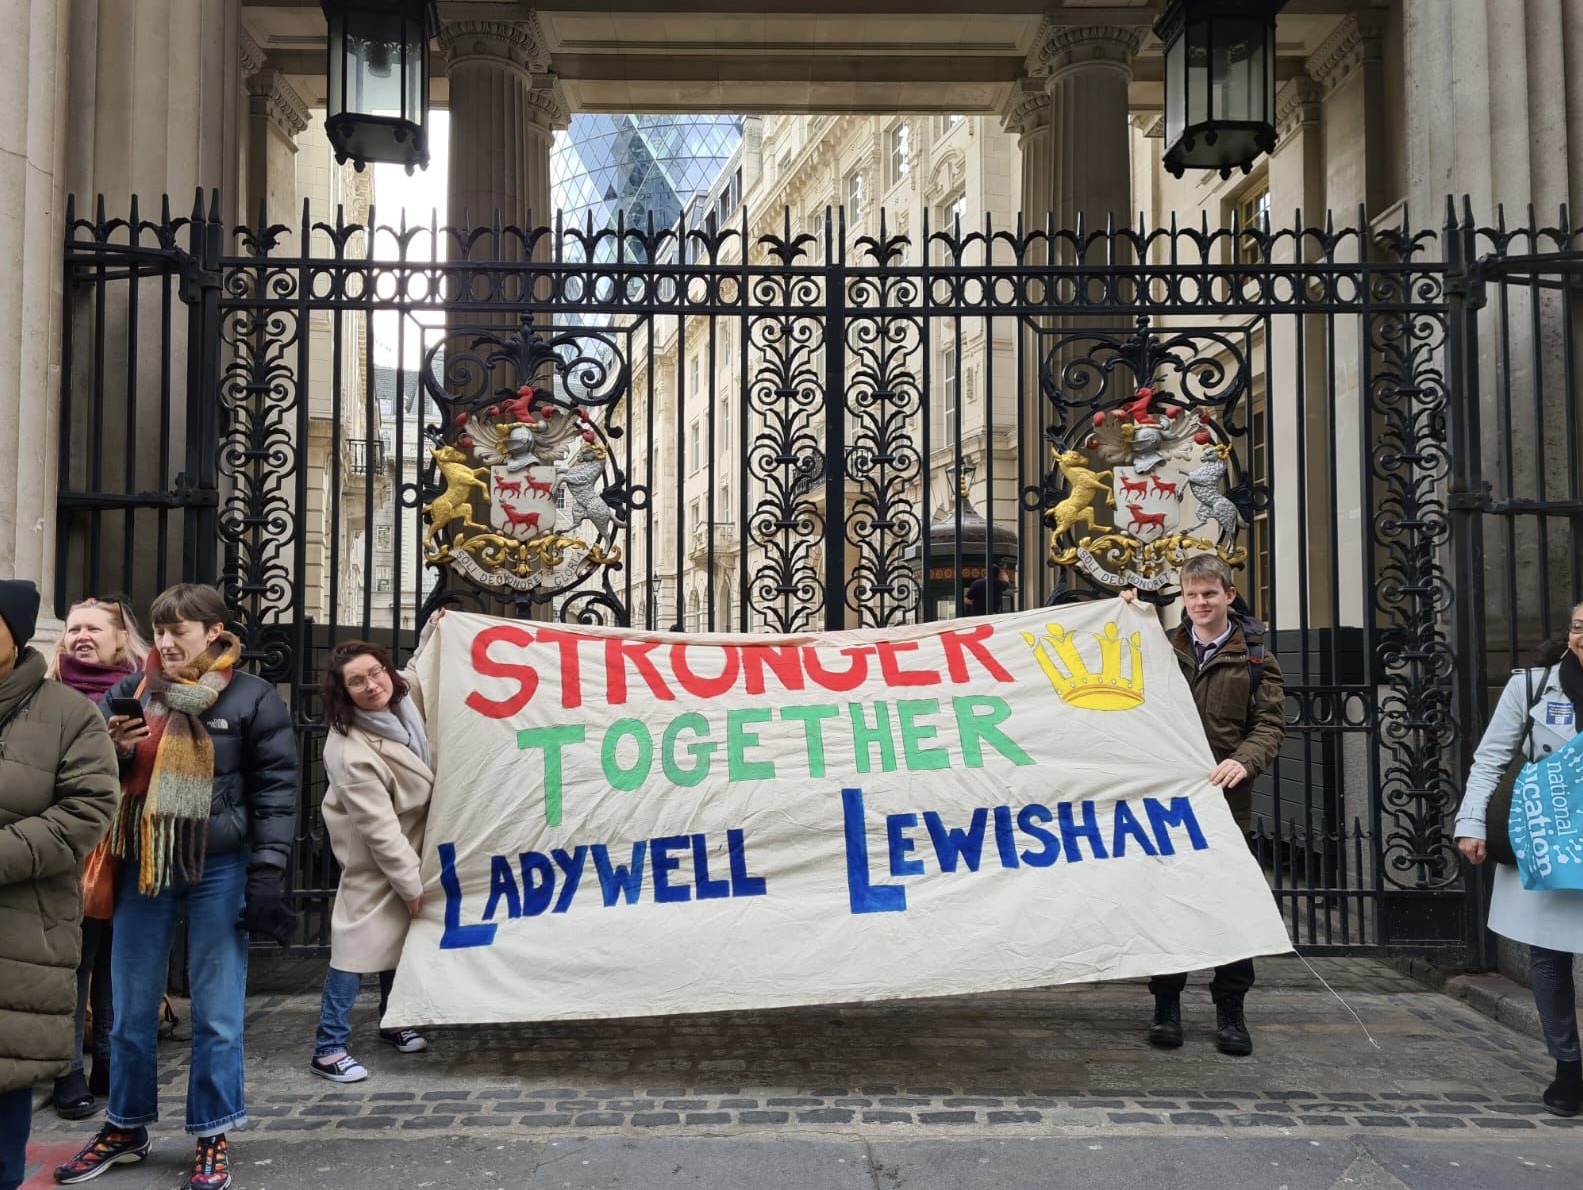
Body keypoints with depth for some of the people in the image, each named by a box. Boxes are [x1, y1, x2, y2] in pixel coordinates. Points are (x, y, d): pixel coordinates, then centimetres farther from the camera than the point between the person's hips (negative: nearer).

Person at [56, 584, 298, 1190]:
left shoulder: (253, 698, -5)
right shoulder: (129, 691, 7)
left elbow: (275, 792, -5)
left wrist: (266, 874, -10)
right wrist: (115, 751, -7)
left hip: (219, 870, -4)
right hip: (143, 867, 4)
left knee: (216, 1014, 4)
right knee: (131, 1009, 14)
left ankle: (211, 1136, 18)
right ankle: (125, 1127, 32)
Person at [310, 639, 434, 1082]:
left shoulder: (407, 690, -15)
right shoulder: (350, 752, -34)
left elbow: (424, 674, 15)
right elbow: (379, 828, -28)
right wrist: (410, 881, -22)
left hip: (411, 840, 8)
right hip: (373, 853, -8)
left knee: (398, 932, 19)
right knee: (360, 939, -7)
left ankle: (392, 1022, 35)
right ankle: (328, 1048, 3)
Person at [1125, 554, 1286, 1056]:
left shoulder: (1254, 658, 4)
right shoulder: (1163, 649, 9)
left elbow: (1270, 724, -1)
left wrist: (1244, 760, -22)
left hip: (1225, 799, -1)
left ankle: (1231, 1012, 17)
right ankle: (1166, 1007, 17)